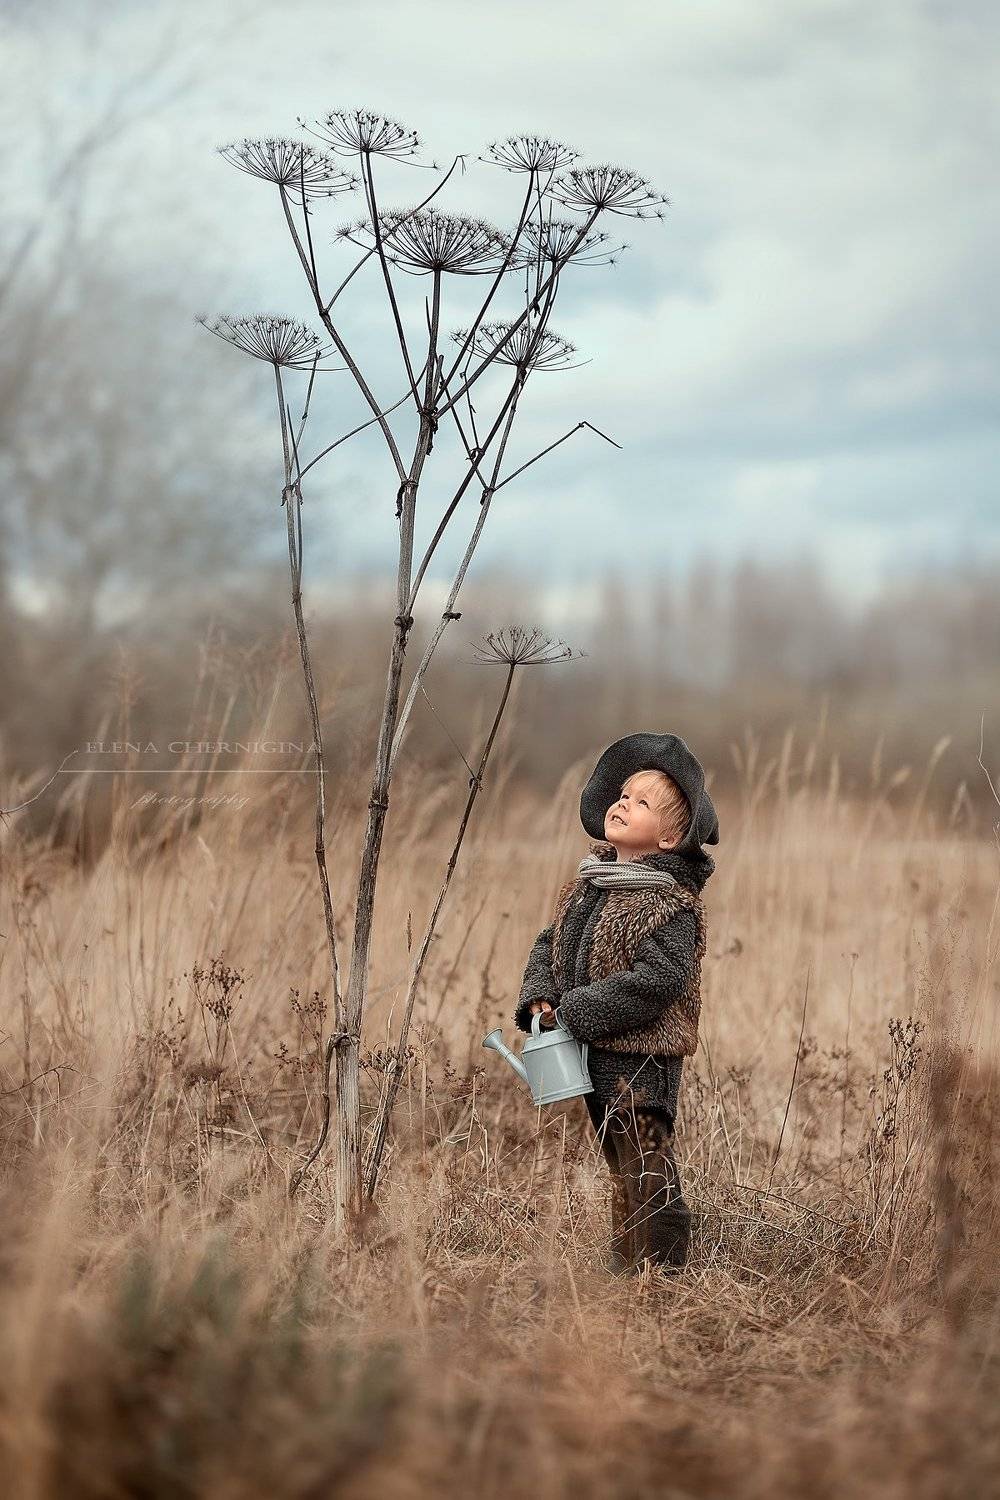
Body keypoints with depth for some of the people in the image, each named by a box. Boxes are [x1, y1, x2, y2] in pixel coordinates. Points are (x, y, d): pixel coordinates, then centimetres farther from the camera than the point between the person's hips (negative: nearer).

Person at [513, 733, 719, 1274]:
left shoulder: (670, 903, -16)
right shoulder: (589, 880, 9)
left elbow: (655, 980, -25)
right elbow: (551, 940, 16)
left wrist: (577, 1012, -21)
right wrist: (539, 996, -2)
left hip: (642, 1055, -8)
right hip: (593, 1054, 9)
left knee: (648, 1174, -5)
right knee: (621, 1173, 19)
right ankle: (623, 1271, 30)